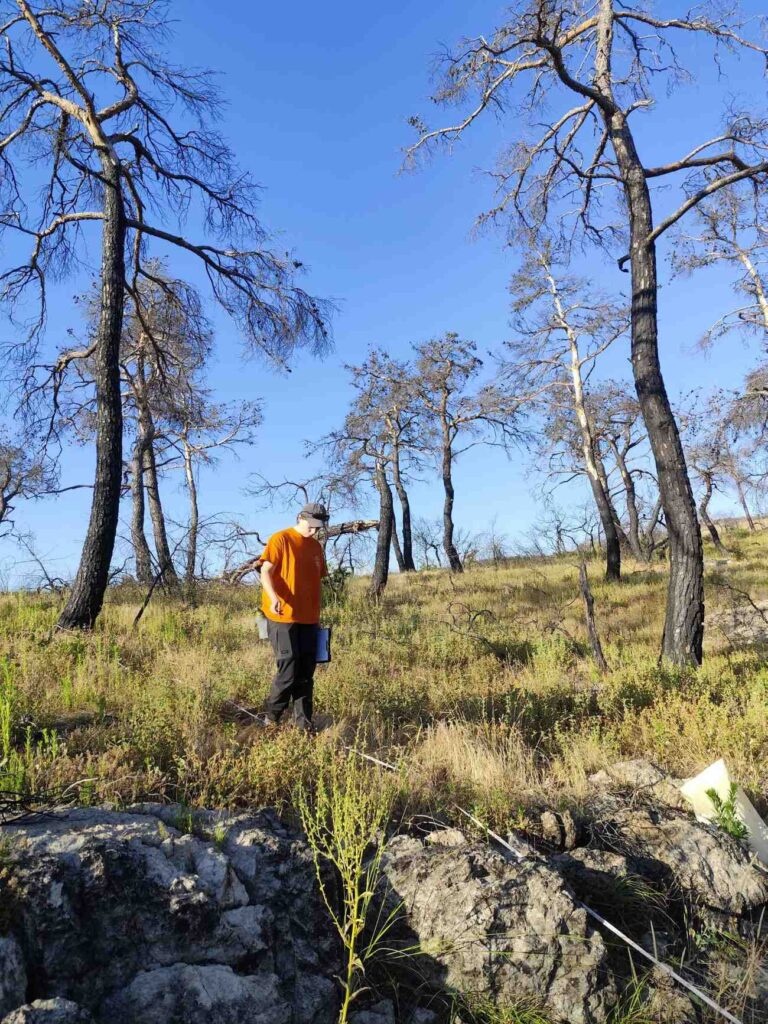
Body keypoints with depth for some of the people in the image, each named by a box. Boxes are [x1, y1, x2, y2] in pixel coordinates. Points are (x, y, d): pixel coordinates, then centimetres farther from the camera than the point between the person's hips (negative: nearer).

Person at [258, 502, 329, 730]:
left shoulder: (316, 547, 14)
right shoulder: (280, 539, -5)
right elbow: (265, 572, -12)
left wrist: (317, 616, 19)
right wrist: (273, 598, -30)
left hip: (308, 619, 6)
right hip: (283, 617, -6)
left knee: (306, 673, 8)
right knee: (288, 670, -6)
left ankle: (304, 723, 17)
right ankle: (270, 718, 14)